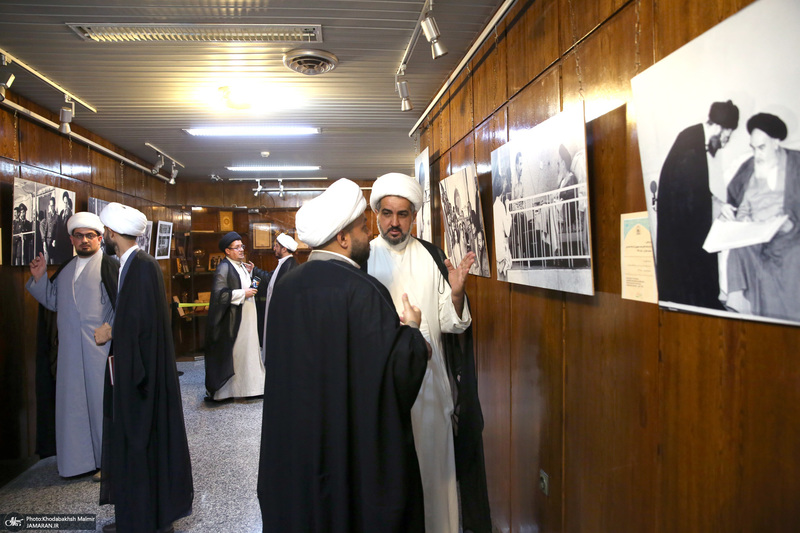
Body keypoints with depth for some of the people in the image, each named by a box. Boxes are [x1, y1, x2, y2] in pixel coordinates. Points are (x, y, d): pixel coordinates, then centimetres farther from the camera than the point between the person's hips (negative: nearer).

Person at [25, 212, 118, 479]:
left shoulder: (108, 266, -6)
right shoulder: (66, 269, 16)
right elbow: (53, 301, 21)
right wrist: (39, 277, 8)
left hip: (99, 347, -6)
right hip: (70, 349, 7)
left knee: (100, 399, 0)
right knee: (73, 400, 11)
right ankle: (79, 458, 23)